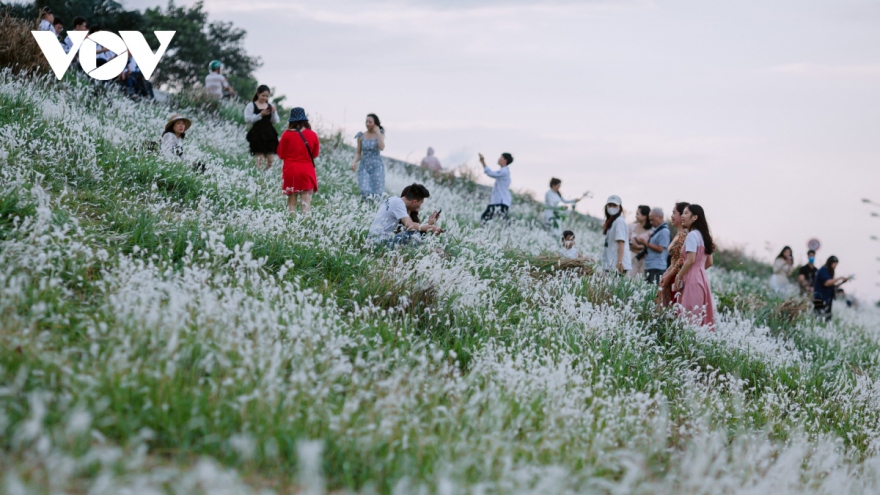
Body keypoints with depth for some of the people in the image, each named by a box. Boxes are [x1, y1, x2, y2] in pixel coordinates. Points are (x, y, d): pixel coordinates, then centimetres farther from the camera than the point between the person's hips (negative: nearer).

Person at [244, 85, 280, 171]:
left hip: (269, 135, 4)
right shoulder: (251, 106, 2)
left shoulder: (270, 106, 14)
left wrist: (274, 113, -6)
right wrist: (261, 115, -13)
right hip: (257, 134, -4)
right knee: (259, 158, -11)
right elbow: (247, 120, -9)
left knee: (271, 159, -1)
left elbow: (275, 122, 12)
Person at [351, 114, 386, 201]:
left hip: (377, 165, -1)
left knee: (376, 196, -7)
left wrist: (377, 132, -14)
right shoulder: (361, 136, 6)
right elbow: (358, 153, 9)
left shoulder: (380, 135, 2)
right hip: (364, 166, 1)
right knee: (366, 193, -16)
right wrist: (354, 162, -10)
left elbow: (381, 148, -17)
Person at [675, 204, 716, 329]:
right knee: (702, 316, 7)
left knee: (689, 317, -11)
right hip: (702, 278, 9)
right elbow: (709, 262, 20)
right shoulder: (703, 235, 17)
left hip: (692, 279, -9)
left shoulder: (692, 235, -10)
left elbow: (691, 260, -18)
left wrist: (679, 277, -9)